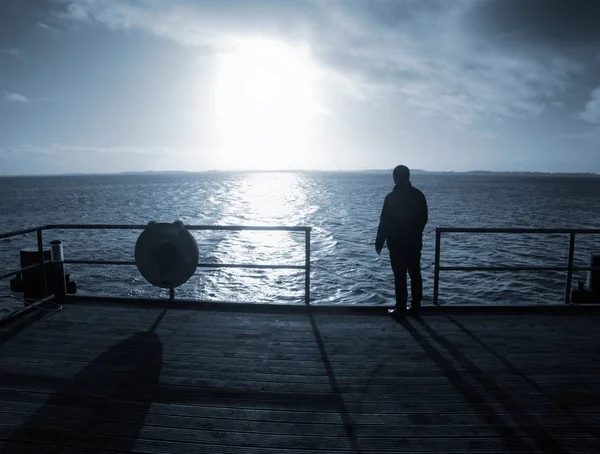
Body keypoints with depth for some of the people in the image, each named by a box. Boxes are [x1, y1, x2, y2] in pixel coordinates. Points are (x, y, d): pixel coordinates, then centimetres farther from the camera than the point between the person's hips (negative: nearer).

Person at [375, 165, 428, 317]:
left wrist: (379, 243, -4)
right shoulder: (419, 195, 2)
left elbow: (384, 222, -12)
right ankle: (416, 306, 20)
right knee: (415, 274, 12)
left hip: (397, 243, -5)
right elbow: (424, 218, 10)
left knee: (400, 277, 0)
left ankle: (400, 309, 5)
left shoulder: (391, 197, -14)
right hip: (415, 242, 5)